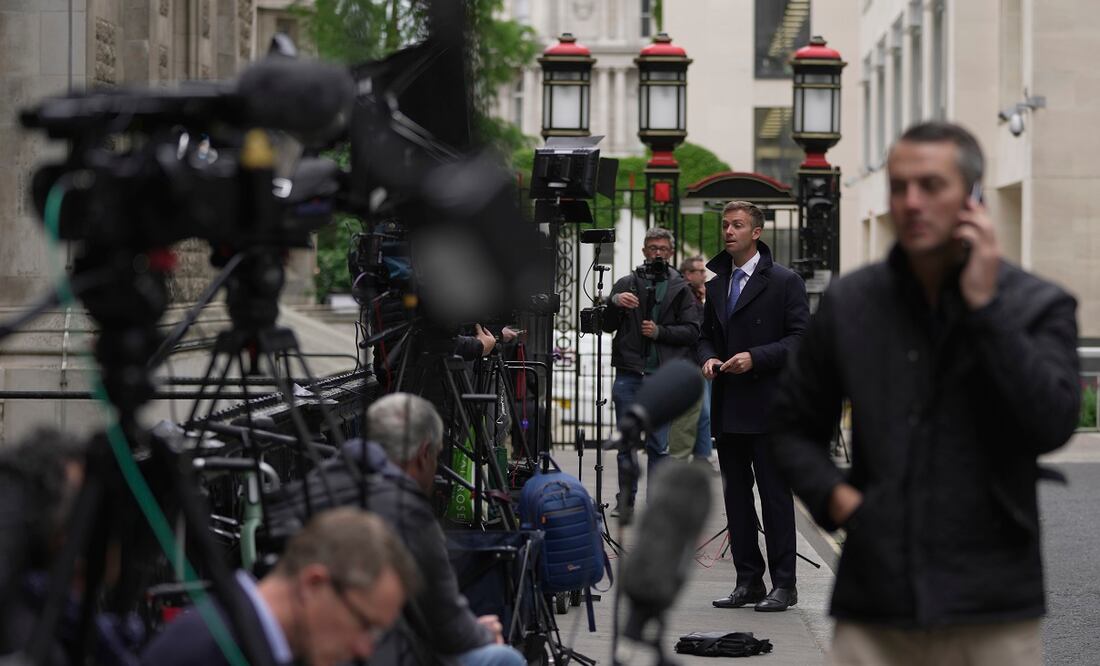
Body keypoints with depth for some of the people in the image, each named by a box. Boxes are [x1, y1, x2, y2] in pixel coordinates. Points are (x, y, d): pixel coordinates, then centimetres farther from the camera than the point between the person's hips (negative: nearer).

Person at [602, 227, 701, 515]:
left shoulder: (680, 289, 9)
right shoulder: (626, 284, 11)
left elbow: (692, 331, 2)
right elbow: (607, 326, 9)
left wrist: (660, 332, -10)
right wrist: (614, 303, -10)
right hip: (629, 374, 1)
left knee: (658, 445, 0)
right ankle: (625, 499, 15)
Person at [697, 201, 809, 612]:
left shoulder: (784, 282, -3)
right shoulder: (716, 285, 16)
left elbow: (800, 338, -8)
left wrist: (755, 358, -18)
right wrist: (708, 358, 0)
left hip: (768, 408, -7)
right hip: (728, 409, 7)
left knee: (775, 495, -4)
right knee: (736, 495, 9)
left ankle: (783, 584, 0)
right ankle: (748, 581, 15)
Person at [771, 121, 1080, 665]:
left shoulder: (1038, 307, 1)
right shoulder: (848, 304, 8)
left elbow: (1052, 425, -15)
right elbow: (794, 424, 19)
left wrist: (984, 307, -14)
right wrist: (832, 494, 0)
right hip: (872, 608, 1)